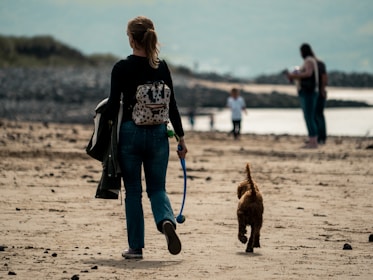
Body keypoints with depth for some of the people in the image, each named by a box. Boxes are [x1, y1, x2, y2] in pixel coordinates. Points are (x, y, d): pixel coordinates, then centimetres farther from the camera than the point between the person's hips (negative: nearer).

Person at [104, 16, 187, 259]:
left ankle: (136, 247, 8)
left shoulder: (121, 68, -8)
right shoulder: (162, 67, 2)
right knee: (157, 187, 12)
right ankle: (167, 220, -19)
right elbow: (172, 105, 3)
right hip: (158, 133, 3)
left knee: (133, 191, 7)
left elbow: (113, 106, -7)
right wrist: (181, 137, 9)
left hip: (130, 132, -2)